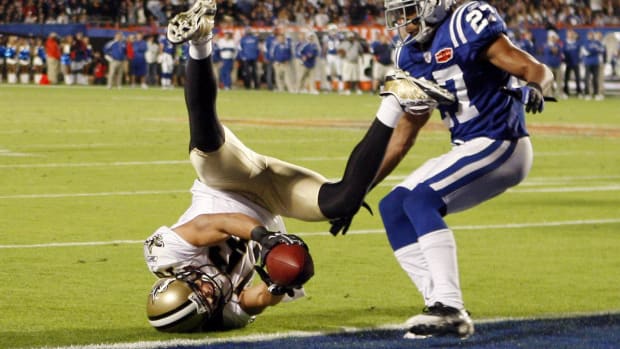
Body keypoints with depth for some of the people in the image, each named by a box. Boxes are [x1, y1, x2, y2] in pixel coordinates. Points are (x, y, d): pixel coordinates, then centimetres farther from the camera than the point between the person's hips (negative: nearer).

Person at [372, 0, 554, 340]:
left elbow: (536, 70, -16)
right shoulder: (412, 56, 10)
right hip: (467, 151, 9)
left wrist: (534, 88, -41)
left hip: (500, 145, -9)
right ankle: (441, 303, -3)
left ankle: (450, 309, -27)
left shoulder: (465, 28, -15)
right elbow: (404, 132, 18)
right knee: (393, 208, 1)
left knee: (420, 200, -23)